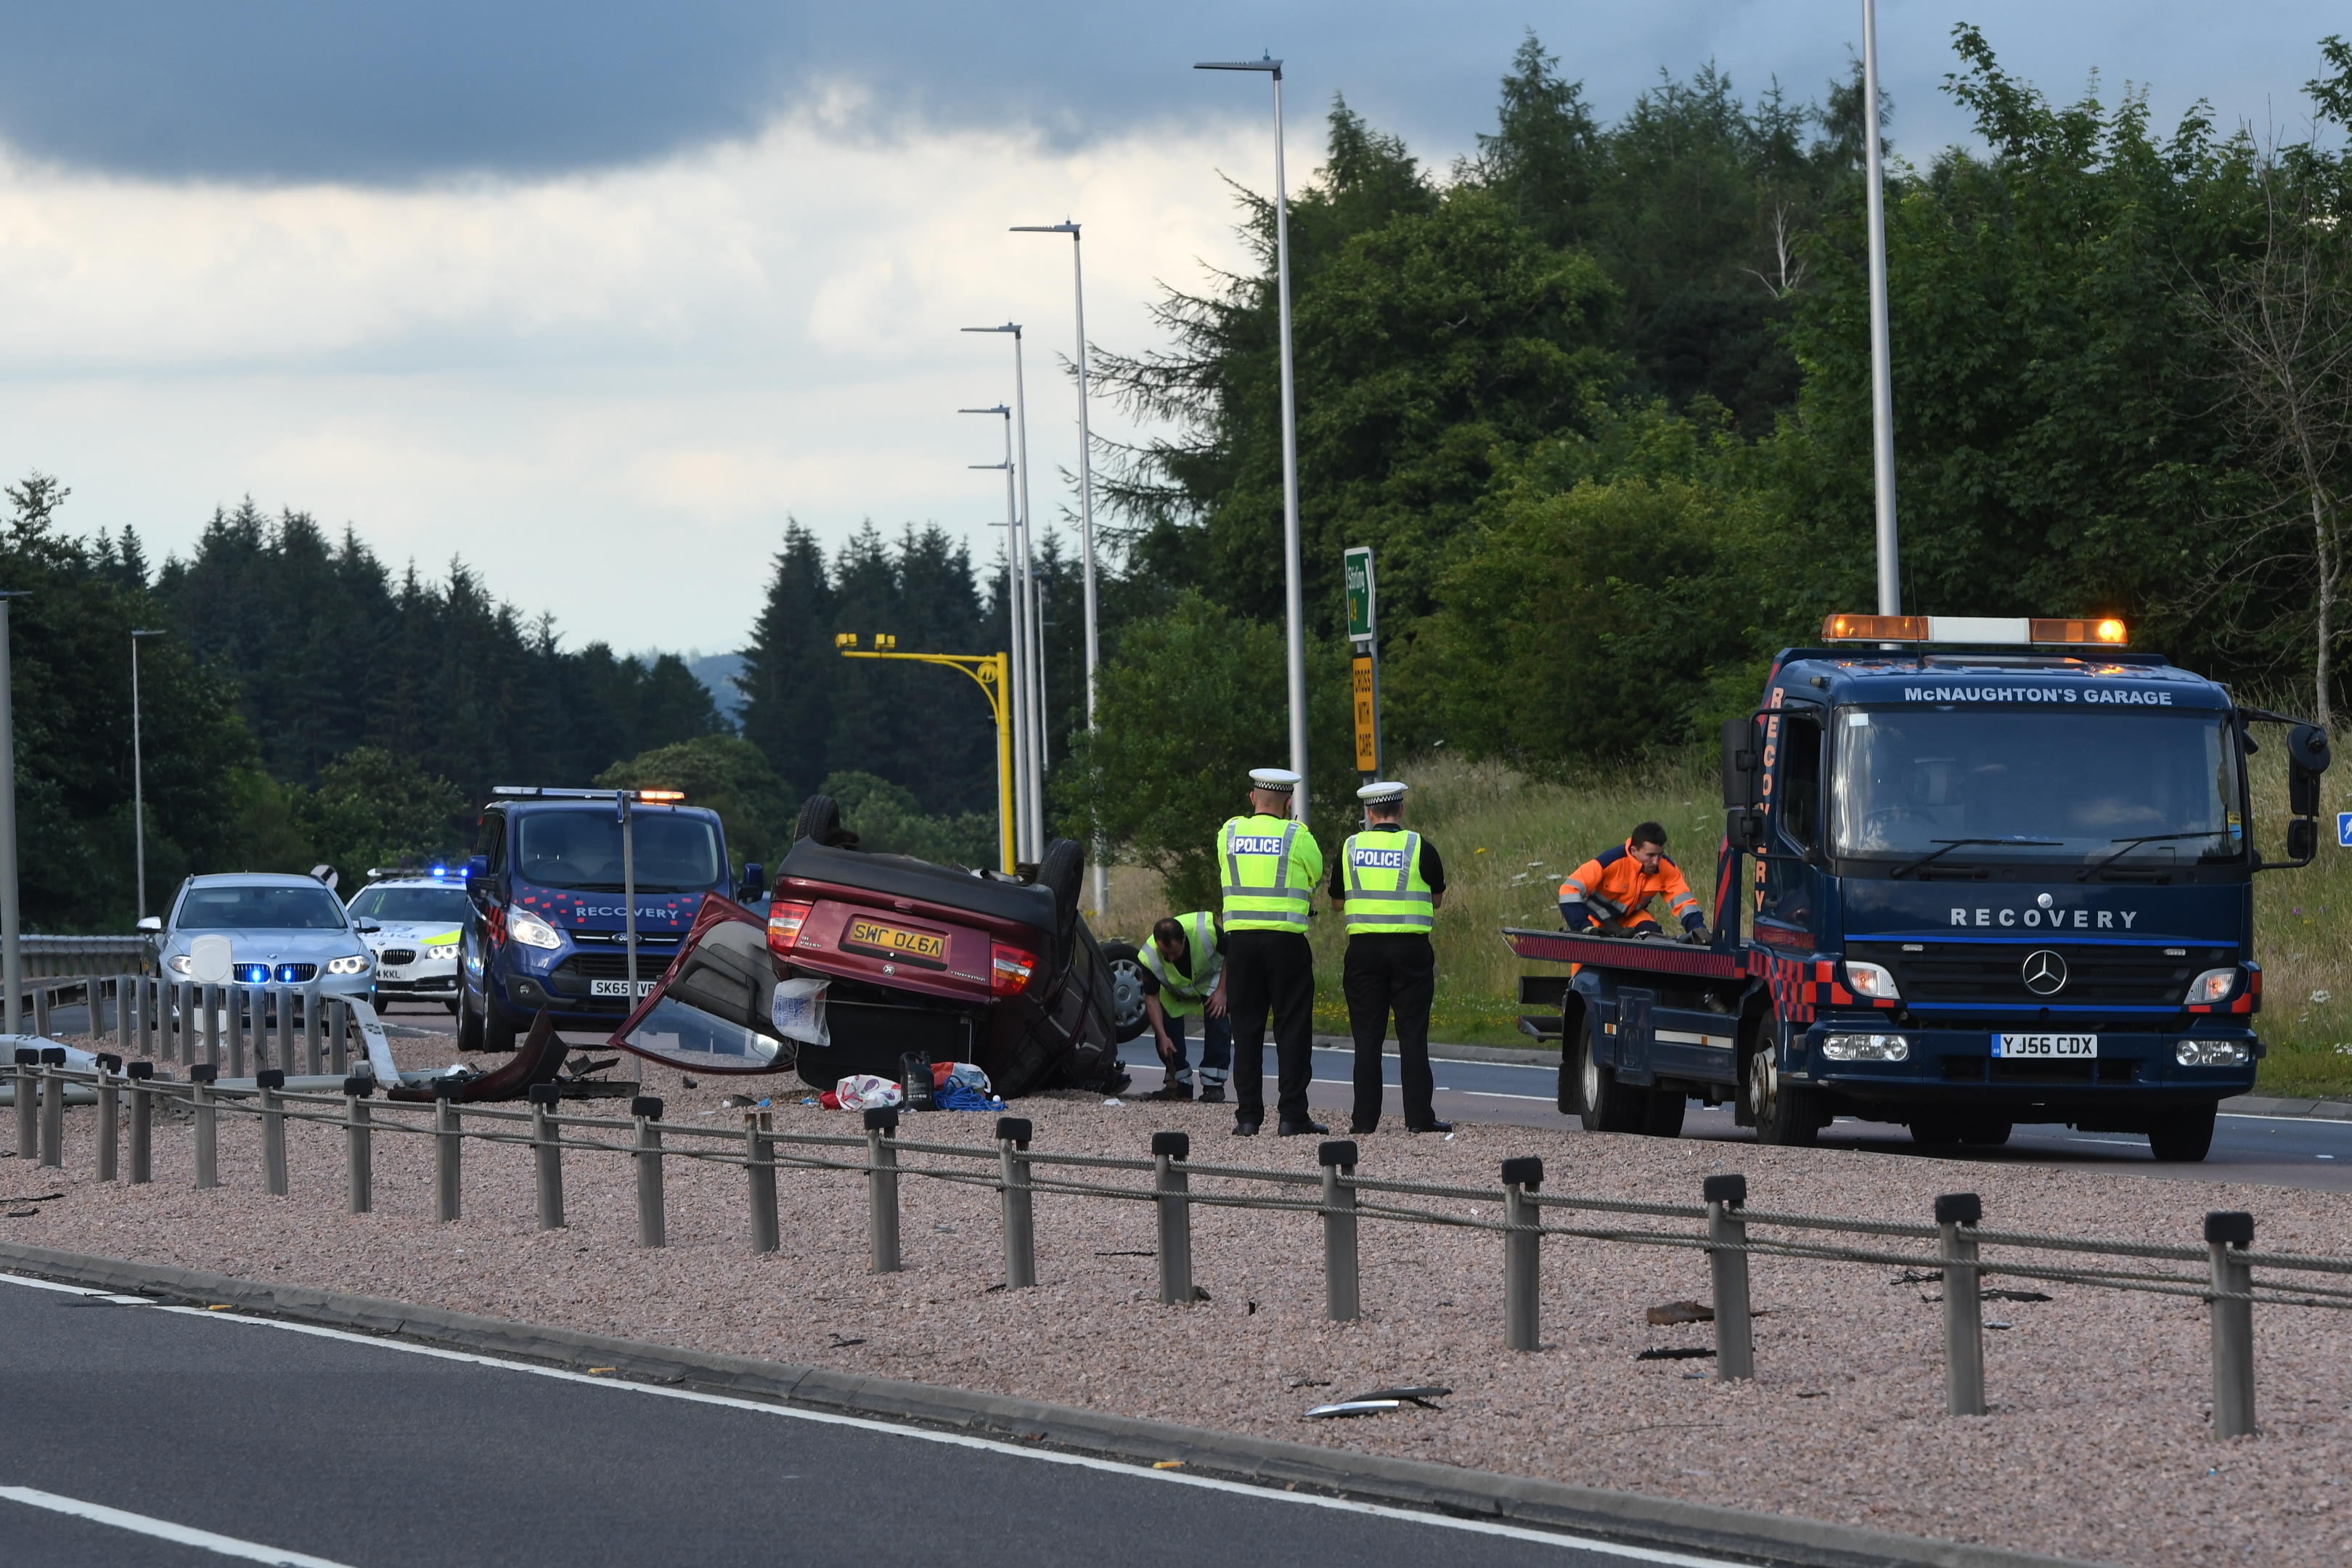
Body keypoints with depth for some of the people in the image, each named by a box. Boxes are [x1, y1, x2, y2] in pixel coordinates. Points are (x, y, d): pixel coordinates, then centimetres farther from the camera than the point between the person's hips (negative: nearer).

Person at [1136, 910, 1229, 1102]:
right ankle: (1180, 1084, 4)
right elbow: (1151, 999, -22)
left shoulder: (1207, 929, -38)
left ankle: (1213, 1085, -17)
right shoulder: (1149, 957, -33)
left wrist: (1221, 991, -24)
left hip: (1213, 977, -2)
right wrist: (1163, 1037, -29)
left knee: (1217, 1019, -22)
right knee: (1165, 1023, -12)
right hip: (1176, 989, 2)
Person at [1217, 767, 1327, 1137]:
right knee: (1292, 1029, 1)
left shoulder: (1229, 832, 6)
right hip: (1286, 940, -3)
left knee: (1246, 1029, 7)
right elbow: (1316, 877, 10)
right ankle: (1292, 1116, -2)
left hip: (1240, 938, 3)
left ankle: (1248, 1116, 5)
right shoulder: (1297, 836, -2)